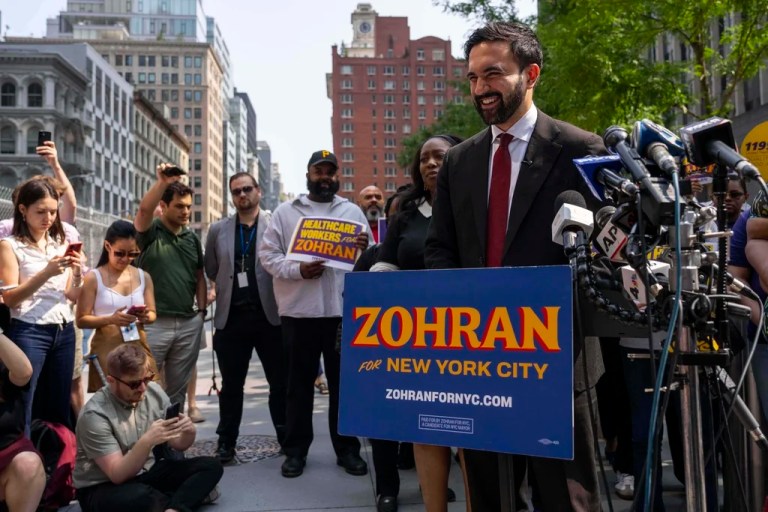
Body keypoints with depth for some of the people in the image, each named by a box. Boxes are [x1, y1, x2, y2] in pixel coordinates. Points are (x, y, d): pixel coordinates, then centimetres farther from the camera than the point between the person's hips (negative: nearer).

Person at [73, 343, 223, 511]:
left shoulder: (154, 392, -7)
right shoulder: (95, 414, -21)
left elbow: (178, 445, 3)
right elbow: (117, 475, -24)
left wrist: (188, 431, -20)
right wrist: (146, 441, -38)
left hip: (146, 473, 6)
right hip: (103, 488, -6)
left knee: (211, 466, -12)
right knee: (141, 497, -39)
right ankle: (192, 493, -16)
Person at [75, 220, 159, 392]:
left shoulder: (143, 277, 10)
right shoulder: (93, 278, -3)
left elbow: (153, 313, 13)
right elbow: (81, 320, -5)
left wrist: (146, 317, -11)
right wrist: (110, 320, -22)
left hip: (138, 347, 4)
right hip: (107, 348, -3)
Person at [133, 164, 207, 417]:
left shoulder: (192, 238, 12)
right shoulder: (149, 233, -2)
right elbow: (144, 209, -24)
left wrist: (202, 311, 9)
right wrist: (163, 182, -33)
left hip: (189, 323, 5)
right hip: (153, 322, -4)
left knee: (178, 387, 13)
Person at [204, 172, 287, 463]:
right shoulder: (218, 230, 9)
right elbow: (211, 270, 17)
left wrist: (263, 287, -5)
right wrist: (230, 285, 10)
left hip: (270, 315, -2)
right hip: (231, 317, 2)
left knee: (281, 382, 7)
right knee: (231, 385, 11)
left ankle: (287, 438, 21)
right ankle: (226, 442, 22)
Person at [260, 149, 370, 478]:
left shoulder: (353, 211, 11)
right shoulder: (285, 212, 8)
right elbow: (268, 255, 2)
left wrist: (365, 250, -13)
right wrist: (297, 270, -14)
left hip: (343, 311, 1)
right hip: (299, 311, -1)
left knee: (343, 383, 9)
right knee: (299, 383, 9)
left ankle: (347, 448, 21)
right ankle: (295, 450, 20)